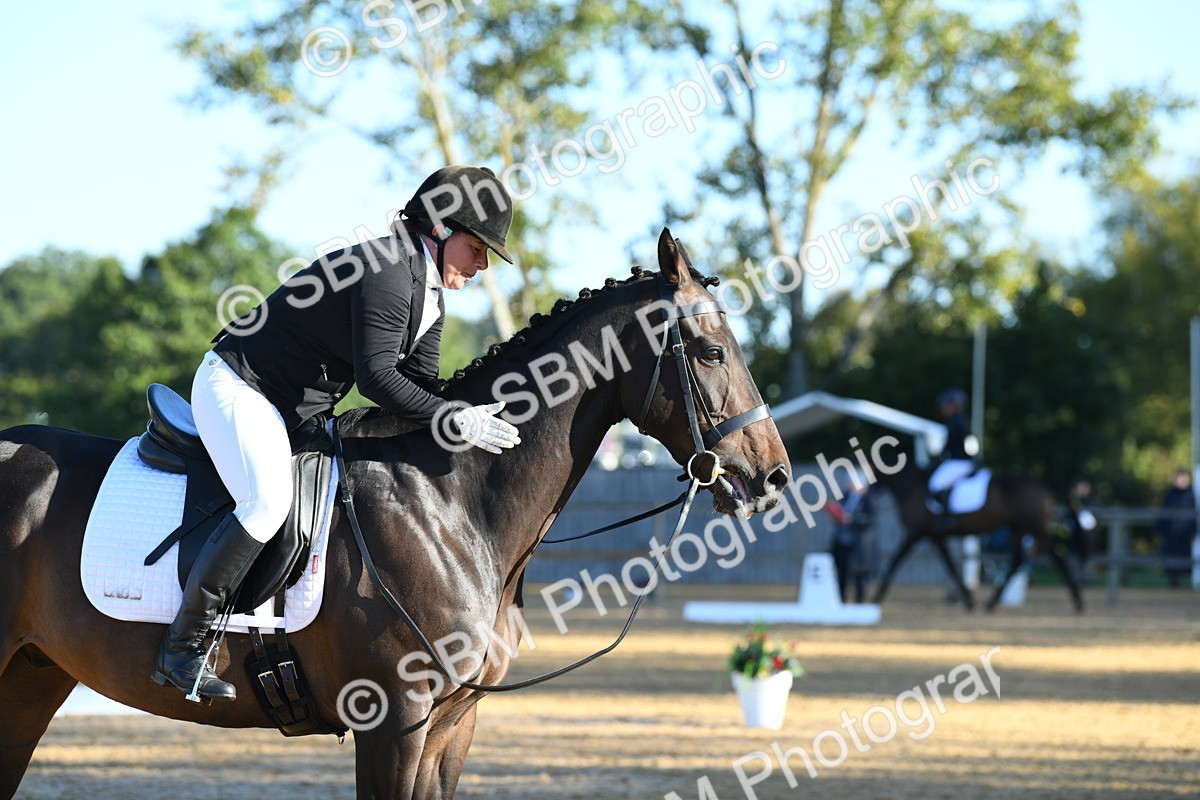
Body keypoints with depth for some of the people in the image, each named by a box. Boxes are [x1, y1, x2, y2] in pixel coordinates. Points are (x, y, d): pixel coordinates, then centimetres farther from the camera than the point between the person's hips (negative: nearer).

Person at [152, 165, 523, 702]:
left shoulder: (430, 298, 11)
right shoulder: (387, 274, -22)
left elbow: (420, 387, 10)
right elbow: (376, 377, -28)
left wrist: (473, 418, -4)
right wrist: (456, 421, -27)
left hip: (296, 411, 11)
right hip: (235, 385, -11)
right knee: (268, 501, -31)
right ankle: (182, 648, -27)